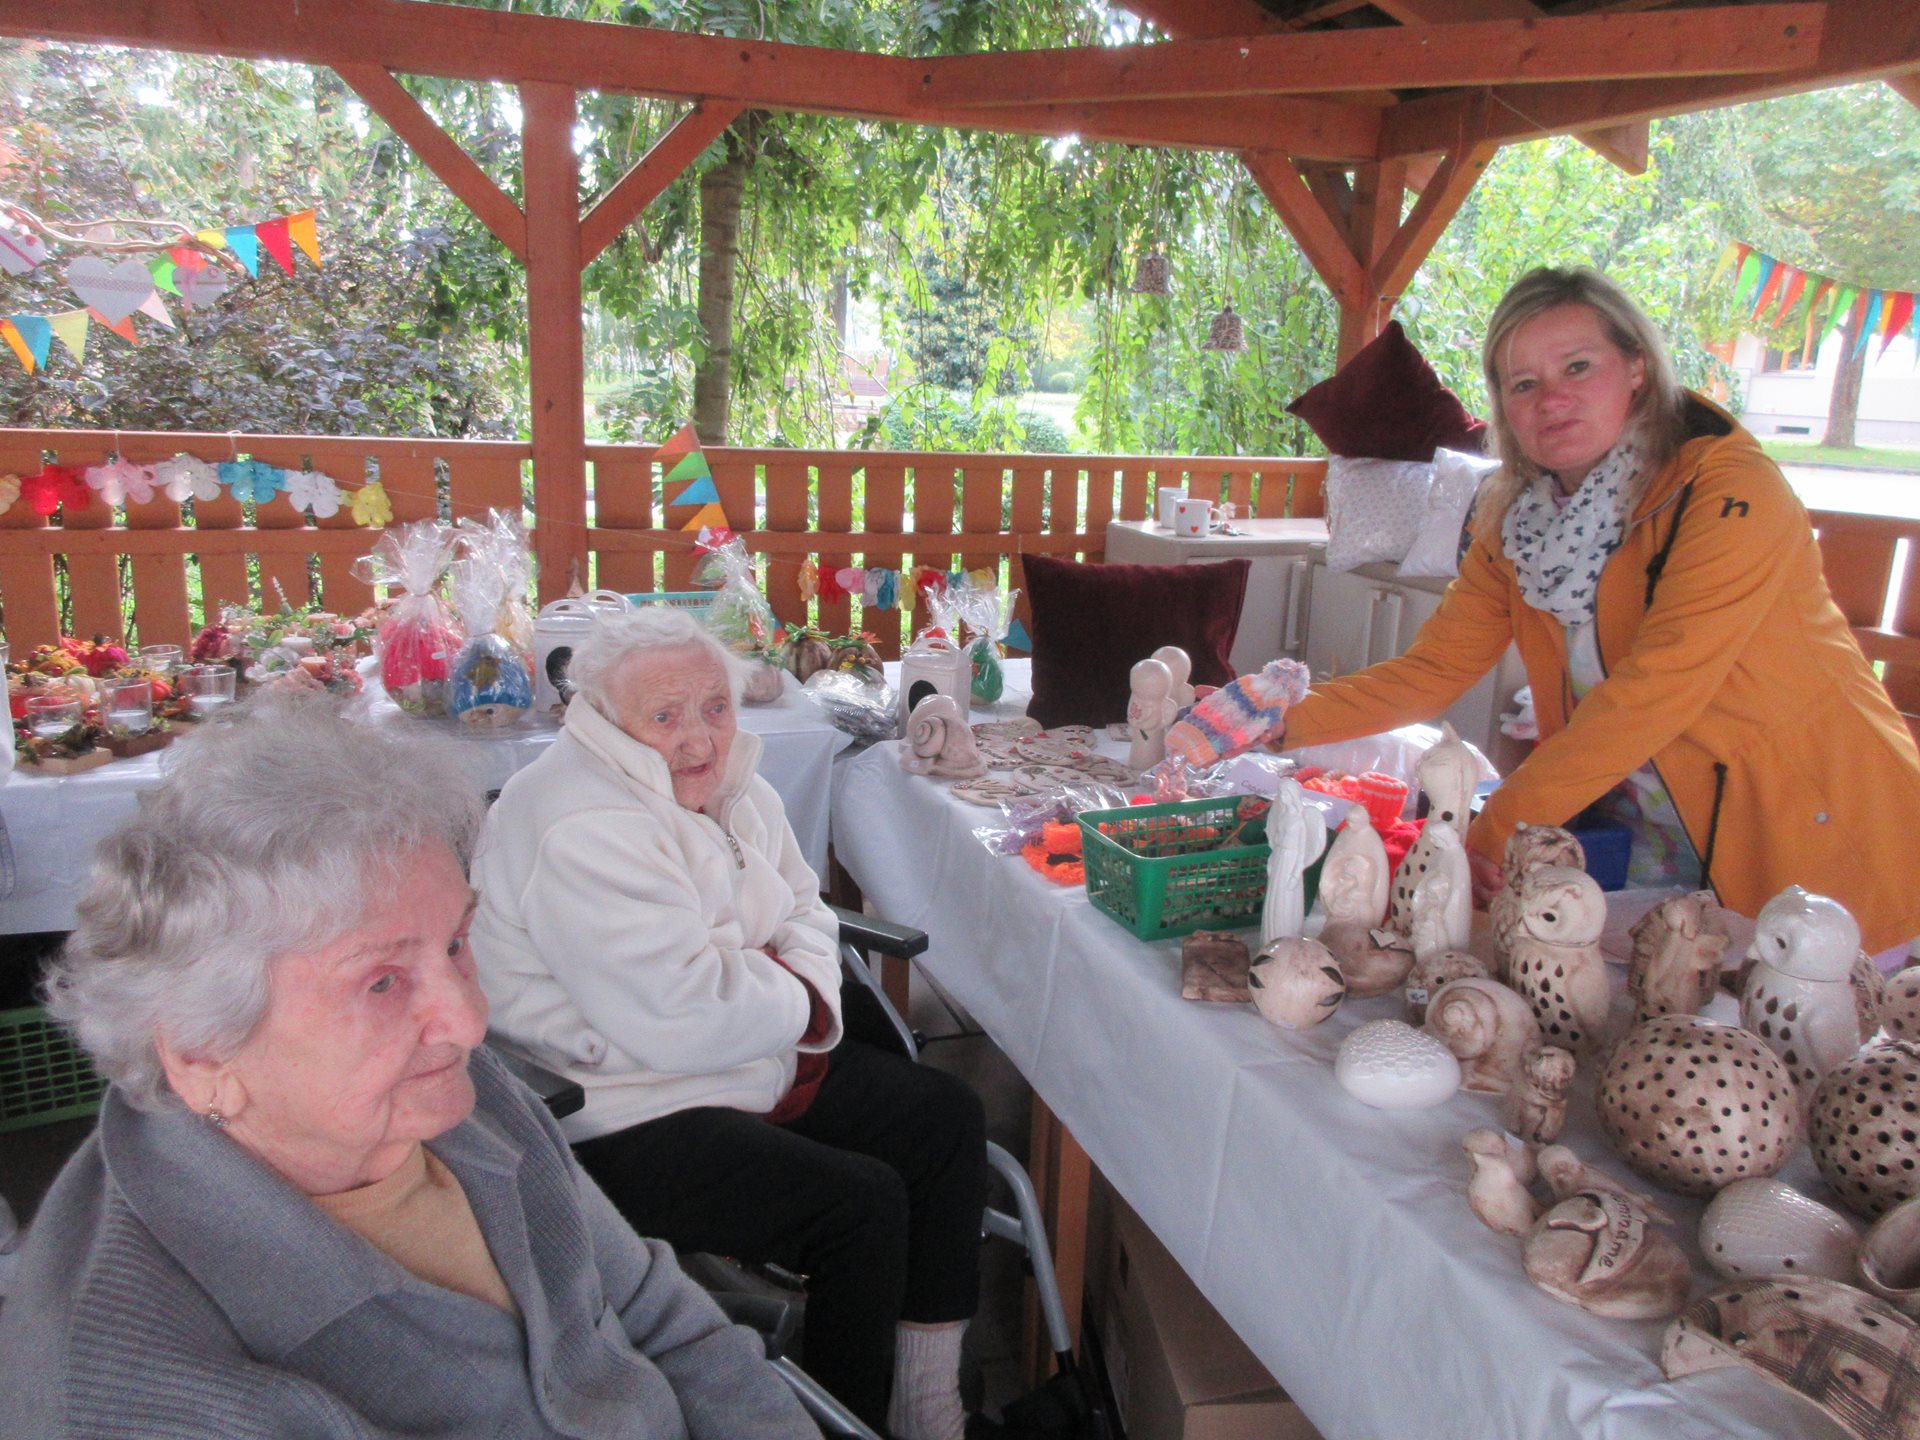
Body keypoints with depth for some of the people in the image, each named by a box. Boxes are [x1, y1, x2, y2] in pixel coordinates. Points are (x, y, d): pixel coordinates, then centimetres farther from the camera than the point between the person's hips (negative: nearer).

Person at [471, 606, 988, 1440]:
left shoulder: (733, 791, 6)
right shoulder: (582, 832, -25)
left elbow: (806, 912, 12)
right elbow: (684, 1019, -31)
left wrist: (802, 983, -10)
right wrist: (790, 1002, -12)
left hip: (762, 1065, 10)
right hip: (627, 1118, -10)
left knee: (947, 1119, 3)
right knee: (861, 1202, -21)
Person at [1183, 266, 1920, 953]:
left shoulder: (1730, 490, -19)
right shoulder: (1514, 521, 0)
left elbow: (1654, 691, -26)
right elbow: (1430, 669, -1)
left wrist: (1494, 832, -29)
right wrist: (1285, 719, -14)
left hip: (1817, 840, -4)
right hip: (1654, 847, 5)